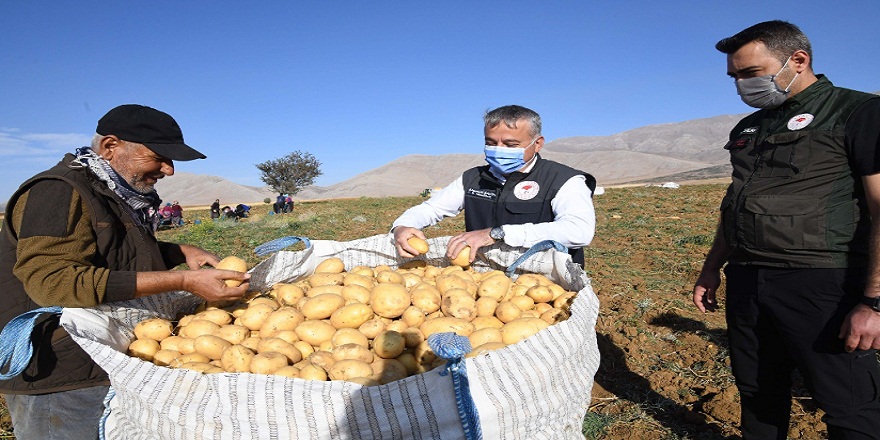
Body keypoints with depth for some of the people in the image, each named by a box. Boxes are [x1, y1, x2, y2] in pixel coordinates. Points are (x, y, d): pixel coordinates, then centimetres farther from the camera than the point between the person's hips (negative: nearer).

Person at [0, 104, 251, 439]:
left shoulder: (112, 193, 11)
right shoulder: (58, 192, -17)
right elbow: (52, 280, -30)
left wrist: (183, 252, 4)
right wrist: (183, 281, -32)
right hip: (60, 385, -9)